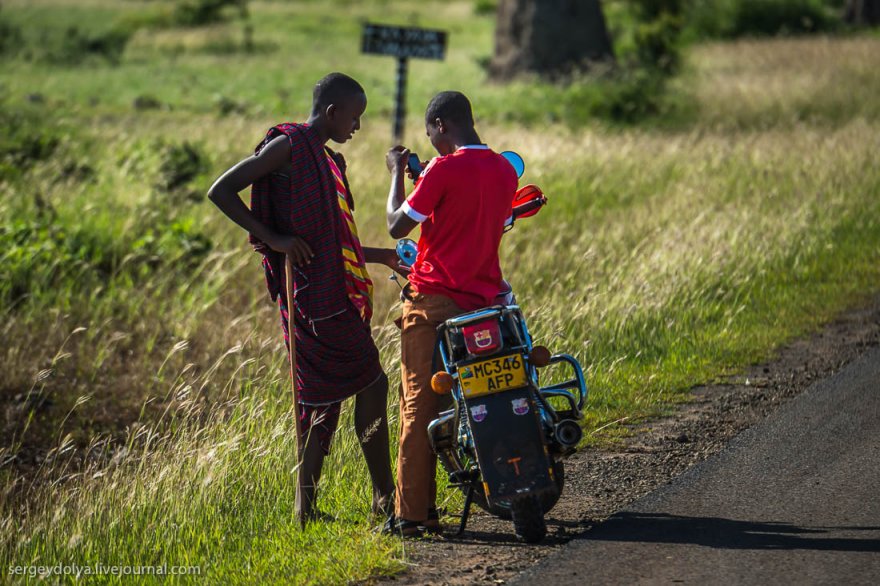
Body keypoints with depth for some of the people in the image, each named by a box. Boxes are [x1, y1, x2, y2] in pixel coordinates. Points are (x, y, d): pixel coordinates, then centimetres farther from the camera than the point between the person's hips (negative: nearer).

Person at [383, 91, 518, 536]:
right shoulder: (505, 170, 7)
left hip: (433, 301, -6)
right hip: (485, 297, 6)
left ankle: (411, 513, -3)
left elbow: (397, 226, -9)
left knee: (419, 405, -2)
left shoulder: (444, 170, -13)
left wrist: (397, 173, 6)